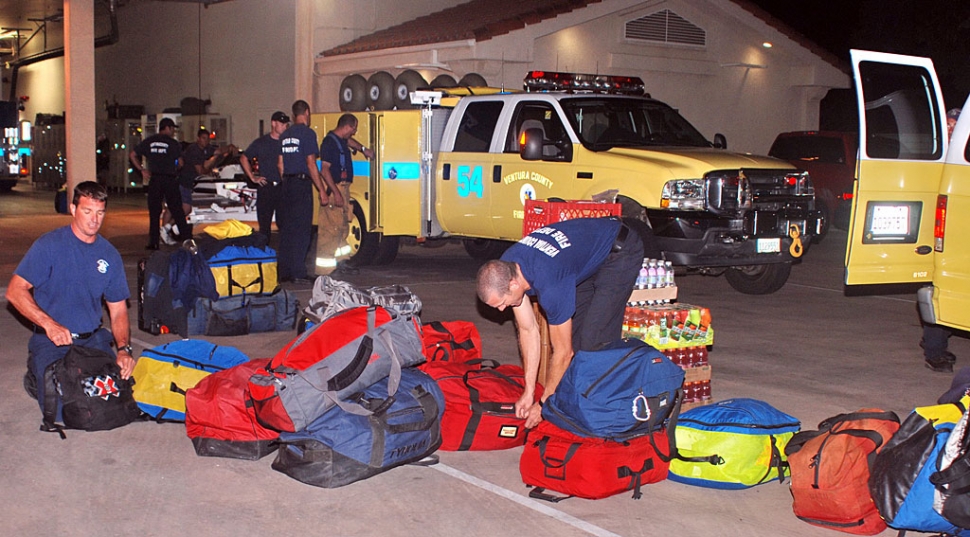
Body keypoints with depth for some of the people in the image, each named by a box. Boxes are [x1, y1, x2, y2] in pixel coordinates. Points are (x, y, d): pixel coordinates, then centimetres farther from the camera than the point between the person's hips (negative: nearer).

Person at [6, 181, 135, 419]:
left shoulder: (109, 255, 5)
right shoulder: (49, 245, -7)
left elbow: (118, 311, 6)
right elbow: (15, 291, -10)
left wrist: (123, 349, -11)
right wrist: (49, 324, -23)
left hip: (94, 339, 3)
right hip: (52, 340, -3)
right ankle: (35, 368, 14)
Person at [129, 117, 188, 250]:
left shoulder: (148, 141, 9)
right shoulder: (173, 143, -2)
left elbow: (132, 155, 8)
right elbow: (180, 163, -7)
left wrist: (142, 170, 9)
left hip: (154, 179, 2)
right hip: (170, 179, -2)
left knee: (154, 212, 6)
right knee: (177, 210, 5)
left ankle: (153, 242, 3)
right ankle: (186, 237, 7)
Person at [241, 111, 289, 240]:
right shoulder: (260, 143, 5)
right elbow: (244, 159, 13)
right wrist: (252, 177, 6)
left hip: (283, 187, 0)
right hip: (266, 187, 0)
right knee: (264, 224, 4)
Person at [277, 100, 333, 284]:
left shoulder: (285, 135, 14)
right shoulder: (307, 133, -8)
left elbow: (280, 164, 15)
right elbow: (311, 164, -13)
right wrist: (322, 191, -11)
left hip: (287, 185, 7)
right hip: (302, 184, -7)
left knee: (287, 228, 10)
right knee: (301, 230, -6)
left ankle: (284, 271, 13)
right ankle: (298, 273, -8)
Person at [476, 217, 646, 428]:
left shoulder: (550, 286, -37)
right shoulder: (505, 270, -14)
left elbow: (563, 352, -25)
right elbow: (528, 330, -4)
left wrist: (544, 405, -14)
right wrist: (529, 393, -2)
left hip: (620, 252, -8)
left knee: (595, 338, -16)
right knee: (574, 331, 4)